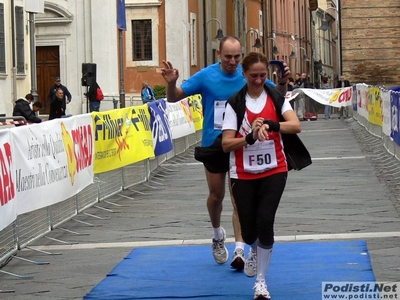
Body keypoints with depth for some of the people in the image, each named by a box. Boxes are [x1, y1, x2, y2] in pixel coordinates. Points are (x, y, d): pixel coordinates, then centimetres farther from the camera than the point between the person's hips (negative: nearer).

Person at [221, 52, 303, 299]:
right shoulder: (235, 104, -3)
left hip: (274, 171, 0)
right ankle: (255, 251, 44)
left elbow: (296, 126, -17)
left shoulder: (277, 98, 0)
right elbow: (226, 144, -9)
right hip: (244, 175, 0)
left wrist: (269, 124, -32)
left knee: (265, 221, -16)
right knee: (249, 231, 4)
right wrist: (250, 137, -26)